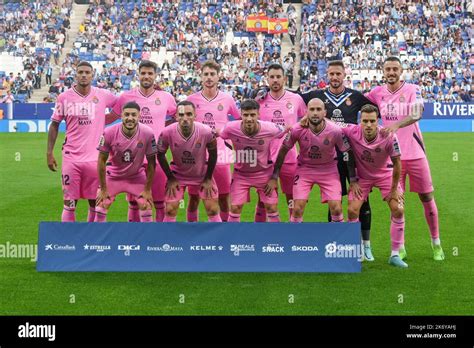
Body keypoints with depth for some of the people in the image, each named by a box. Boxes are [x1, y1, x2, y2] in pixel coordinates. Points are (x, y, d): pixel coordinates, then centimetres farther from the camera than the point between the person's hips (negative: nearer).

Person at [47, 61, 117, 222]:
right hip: (71, 157, -1)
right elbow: (54, 125, 6)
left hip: (95, 157, 1)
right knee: (69, 203, 1)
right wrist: (49, 152, 3)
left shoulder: (103, 95, 0)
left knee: (96, 201, 8)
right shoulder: (64, 97, -1)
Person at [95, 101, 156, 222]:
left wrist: (148, 189, -8)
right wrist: (103, 189, -9)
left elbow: (151, 162, -11)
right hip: (113, 176, 0)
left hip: (137, 176, 0)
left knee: (146, 206, -6)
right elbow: (102, 161, -13)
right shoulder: (109, 133, -24)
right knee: (101, 206, -4)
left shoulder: (148, 133, -23)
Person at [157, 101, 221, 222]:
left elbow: (213, 154, -8)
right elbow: (160, 155, -7)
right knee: (170, 210, -3)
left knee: (213, 210, 1)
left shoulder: (206, 132, -28)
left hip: (202, 175, 0)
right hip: (177, 175, 0)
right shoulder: (167, 133, -27)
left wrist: (208, 179, -3)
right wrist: (170, 178, -4)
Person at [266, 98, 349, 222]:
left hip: (328, 169, 0)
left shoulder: (336, 131, -21)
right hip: (304, 169, 0)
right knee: (297, 209, -9)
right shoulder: (297, 129, -21)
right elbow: (283, 151, -7)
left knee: (336, 209, -9)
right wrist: (274, 177, -6)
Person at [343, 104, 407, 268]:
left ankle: (395, 255, 3)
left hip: (385, 174, -1)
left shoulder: (389, 137, -31)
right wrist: (353, 180, -7)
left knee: (398, 210, -11)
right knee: (352, 210, -11)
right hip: (362, 176, 1)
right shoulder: (351, 132, -29)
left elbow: (397, 164, -18)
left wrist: (394, 189, -10)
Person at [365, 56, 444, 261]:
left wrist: (397, 124, -40)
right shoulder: (377, 93, 3)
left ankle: (436, 242, 21)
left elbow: (417, 113, -23)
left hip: (415, 153, -2)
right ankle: (399, 248, 14)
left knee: (427, 198, 6)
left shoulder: (412, 90, -7)